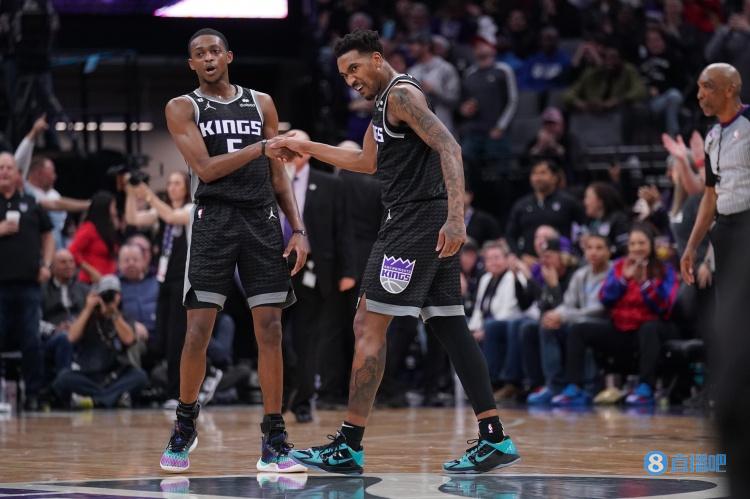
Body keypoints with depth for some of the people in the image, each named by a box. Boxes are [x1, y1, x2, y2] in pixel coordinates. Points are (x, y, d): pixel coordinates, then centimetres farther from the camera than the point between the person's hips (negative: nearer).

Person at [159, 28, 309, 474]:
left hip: (263, 221, 2)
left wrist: (299, 229, 5)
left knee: (270, 330, -2)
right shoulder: (183, 108, 4)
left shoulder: (261, 103, 14)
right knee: (199, 330, -5)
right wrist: (261, 147, -15)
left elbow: (278, 174, 15)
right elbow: (205, 168, -9)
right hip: (214, 221, -2)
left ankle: (274, 441, 1)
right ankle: (185, 428, 14)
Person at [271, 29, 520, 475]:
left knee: (369, 326, -7)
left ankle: (348, 447, -6)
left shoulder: (401, 94, -10)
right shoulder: (386, 103, 21)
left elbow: (449, 147, -22)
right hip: (432, 228, 10)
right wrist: (307, 147, 34)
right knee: (450, 328, 8)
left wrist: (456, 217, -33)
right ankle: (495, 439, 6)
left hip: (416, 221, -10)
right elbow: (367, 162, 36)